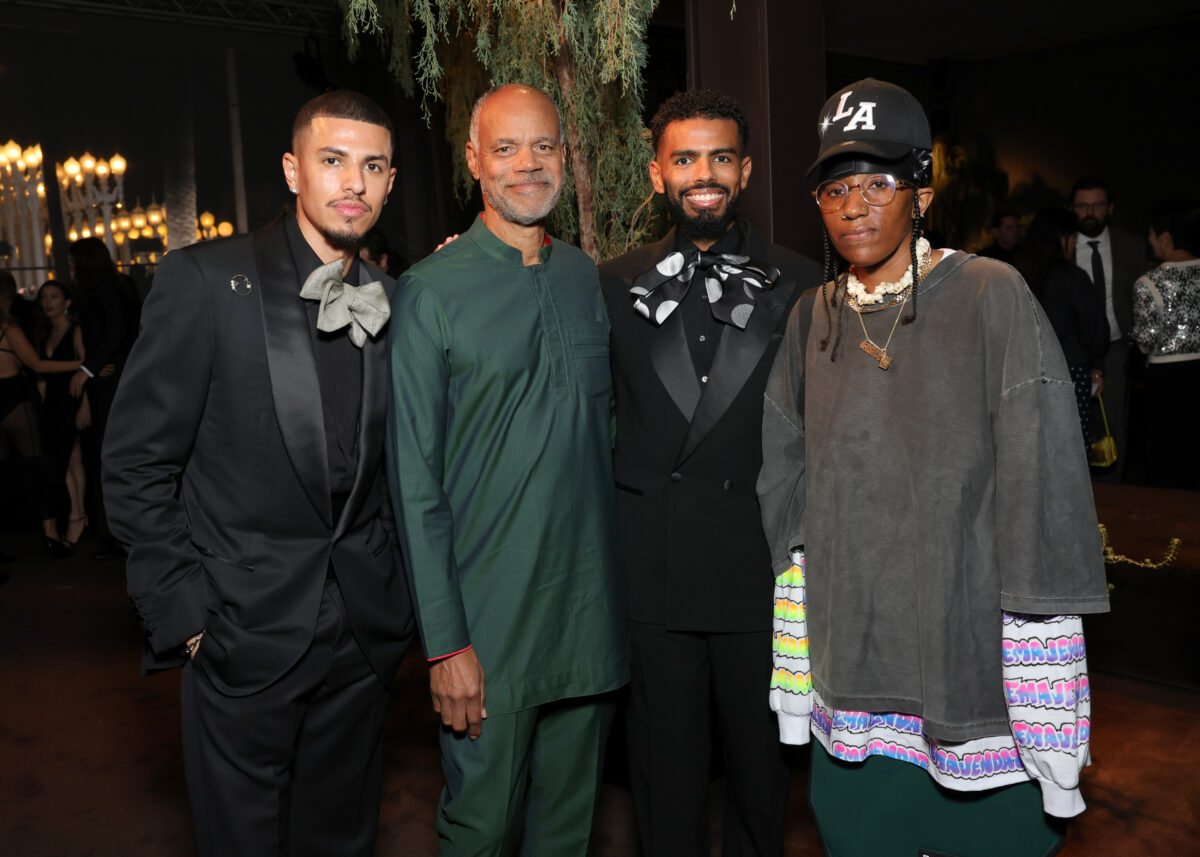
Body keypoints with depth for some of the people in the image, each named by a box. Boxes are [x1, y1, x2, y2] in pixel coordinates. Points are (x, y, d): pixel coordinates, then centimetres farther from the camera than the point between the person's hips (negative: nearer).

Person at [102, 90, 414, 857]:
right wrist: (182, 615, -9)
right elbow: (137, 462, -7)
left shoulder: (393, 301, 5)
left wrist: (398, 593, 4)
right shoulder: (206, 281, -8)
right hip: (243, 632, -4)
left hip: (364, 633, 4)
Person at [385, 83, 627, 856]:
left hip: (591, 615, 4)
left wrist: (624, 582, 8)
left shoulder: (589, 279, 7)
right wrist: (445, 643, -11)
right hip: (487, 625, -4)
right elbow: (416, 480, -9)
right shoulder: (430, 292, -8)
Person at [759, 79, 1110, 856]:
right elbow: (789, 496, 7)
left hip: (977, 674, -4)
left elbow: (1044, 494, -11)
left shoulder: (993, 298, -7)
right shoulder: (813, 321, 6)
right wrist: (795, 681, 3)